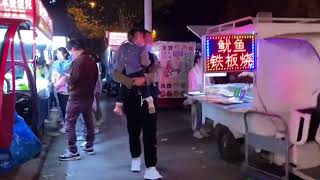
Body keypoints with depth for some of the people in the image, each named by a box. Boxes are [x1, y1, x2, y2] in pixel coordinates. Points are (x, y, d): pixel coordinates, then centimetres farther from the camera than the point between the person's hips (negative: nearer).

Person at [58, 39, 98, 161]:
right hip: (89, 96, 8)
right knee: (89, 122, 17)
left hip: (77, 97, -8)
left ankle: (73, 152, -1)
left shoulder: (77, 61, -17)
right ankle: (89, 146, 27)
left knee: (69, 124, -1)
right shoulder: (92, 61, 8)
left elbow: (72, 80, -21)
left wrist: (66, 79, 0)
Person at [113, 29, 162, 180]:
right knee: (133, 131, 14)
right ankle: (136, 158, 37)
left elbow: (157, 74, -11)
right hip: (131, 100, 0)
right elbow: (116, 75, -12)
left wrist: (144, 78, -32)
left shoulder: (152, 58, 6)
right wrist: (133, 82, -28)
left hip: (149, 100, 1)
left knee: (150, 133, -4)